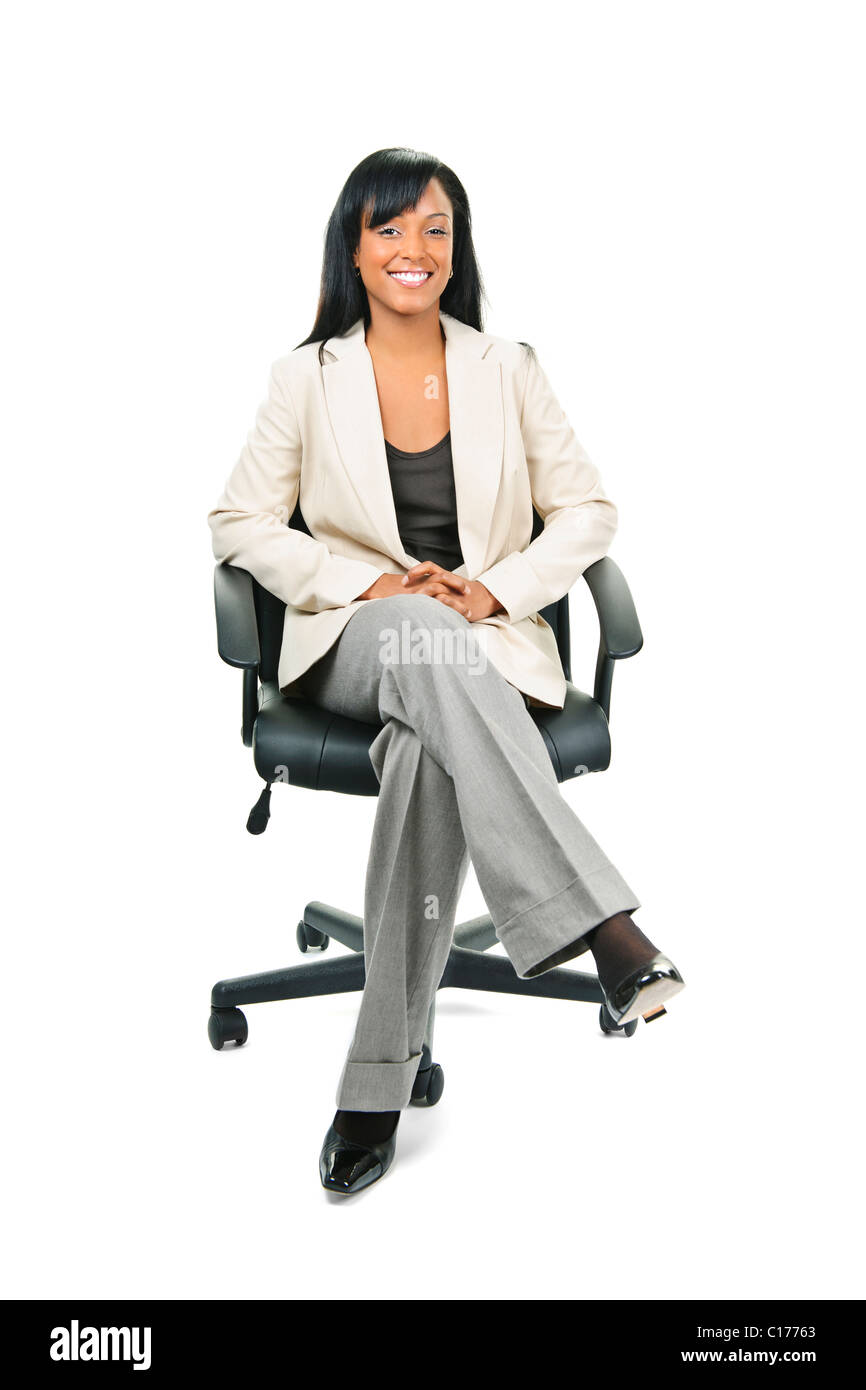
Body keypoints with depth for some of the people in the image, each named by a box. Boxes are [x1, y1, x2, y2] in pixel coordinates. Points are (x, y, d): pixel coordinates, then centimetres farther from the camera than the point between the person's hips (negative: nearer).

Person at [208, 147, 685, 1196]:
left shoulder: (507, 370, 9)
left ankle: (379, 1079, -32)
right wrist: (369, 584, -9)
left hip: (484, 645, 1)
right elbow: (239, 522, 7)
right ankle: (604, 926, -45)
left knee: (426, 747, -37)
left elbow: (588, 510, 11)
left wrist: (497, 589, -8)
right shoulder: (308, 378, 6)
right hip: (355, 646, -1)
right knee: (422, 640, -40)